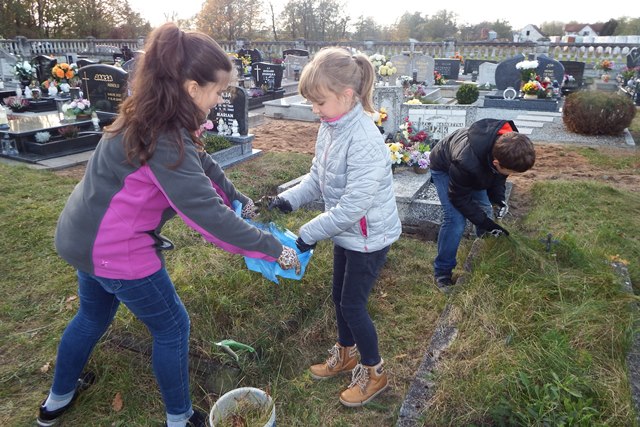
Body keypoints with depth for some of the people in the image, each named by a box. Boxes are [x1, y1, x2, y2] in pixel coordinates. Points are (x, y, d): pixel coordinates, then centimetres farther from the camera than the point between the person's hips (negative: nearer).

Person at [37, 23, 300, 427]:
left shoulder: (150, 117, -1)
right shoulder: (165, 141, -31)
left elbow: (202, 163, 10)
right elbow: (209, 215, -33)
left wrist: (238, 197, 6)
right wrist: (274, 249, -25)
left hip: (85, 236, 10)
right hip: (116, 249, -9)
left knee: (93, 316, 29)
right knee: (172, 326, 9)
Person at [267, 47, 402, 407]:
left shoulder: (364, 142, -30)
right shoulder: (330, 127, -3)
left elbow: (353, 205, -30)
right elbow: (317, 178, 7)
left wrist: (311, 233, -22)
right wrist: (289, 199, -8)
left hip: (369, 236, -8)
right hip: (346, 232, 9)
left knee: (353, 304, 5)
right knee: (340, 297, 22)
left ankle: (374, 372, 30)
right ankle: (346, 354, 47)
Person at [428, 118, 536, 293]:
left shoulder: (507, 145, -29)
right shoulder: (466, 162, -47)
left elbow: (497, 174, -4)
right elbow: (459, 198, -28)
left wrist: (498, 197, -19)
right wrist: (485, 223, -26)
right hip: (444, 168, -6)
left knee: (485, 211, 3)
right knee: (456, 219, -17)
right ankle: (442, 273, -1)